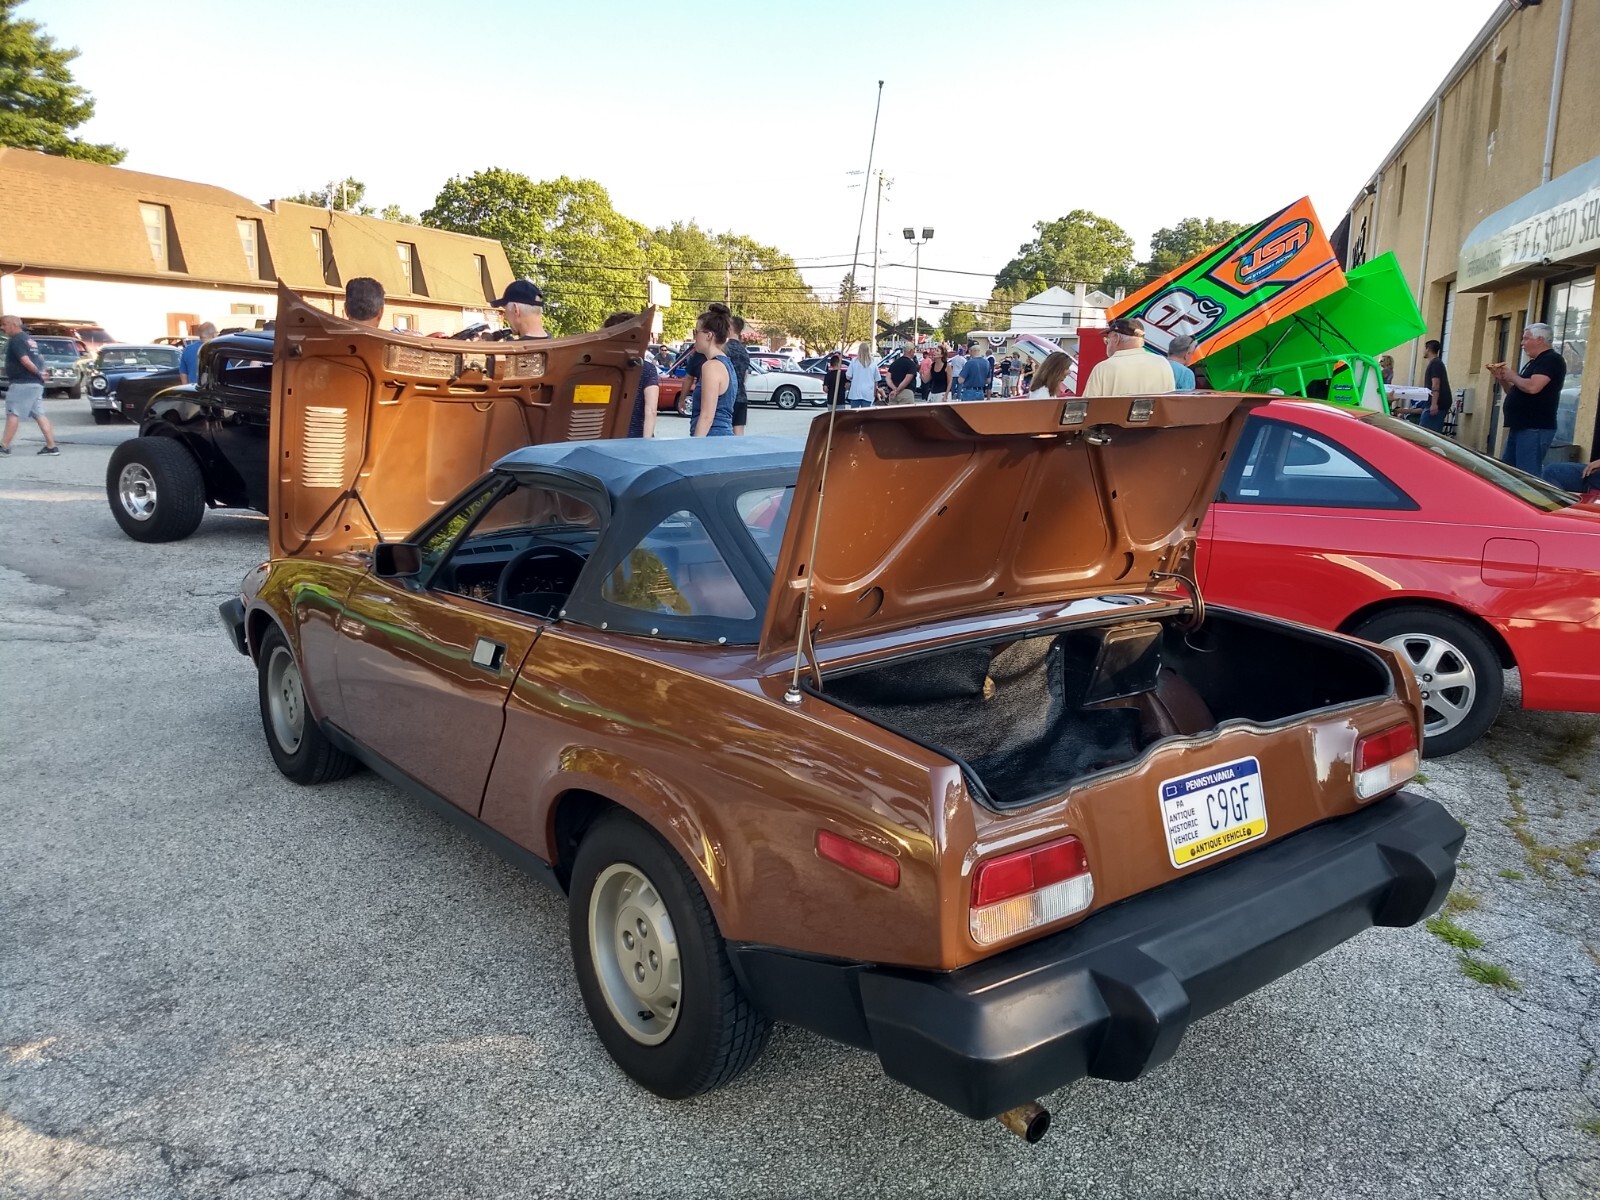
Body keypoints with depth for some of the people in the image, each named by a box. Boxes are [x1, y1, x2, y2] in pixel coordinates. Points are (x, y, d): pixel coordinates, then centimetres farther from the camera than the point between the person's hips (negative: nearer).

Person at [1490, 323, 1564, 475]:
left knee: (1528, 477, -11)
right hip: (1519, 427, 11)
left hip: (1535, 429, -11)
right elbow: (1517, 392, 26)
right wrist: (1502, 379, 10)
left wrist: (1512, 376, -8)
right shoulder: (1535, 362, 21)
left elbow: (1532, 387, -25)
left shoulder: (1551, 360, -11)